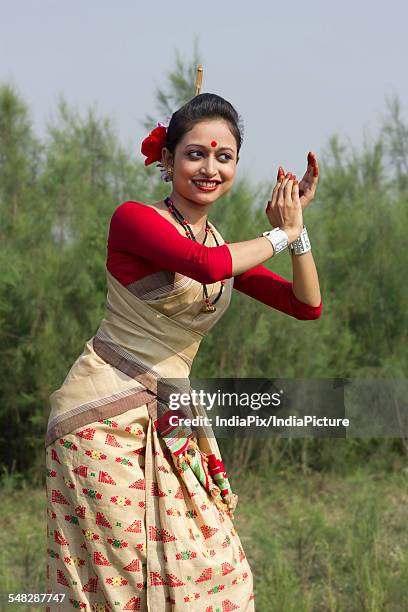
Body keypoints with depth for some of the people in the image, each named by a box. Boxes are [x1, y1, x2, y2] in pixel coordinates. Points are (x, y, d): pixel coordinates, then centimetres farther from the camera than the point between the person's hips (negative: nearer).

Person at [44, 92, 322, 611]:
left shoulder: (227, 250, 14)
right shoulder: (134, 218, -8)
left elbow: (307, 305, 12)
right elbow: (203, 263, -26)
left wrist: (297, 224, 1)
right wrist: (280, 235, -11)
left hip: (169, 427, 7)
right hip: (104, 419, -7)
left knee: (214, 570, 3)